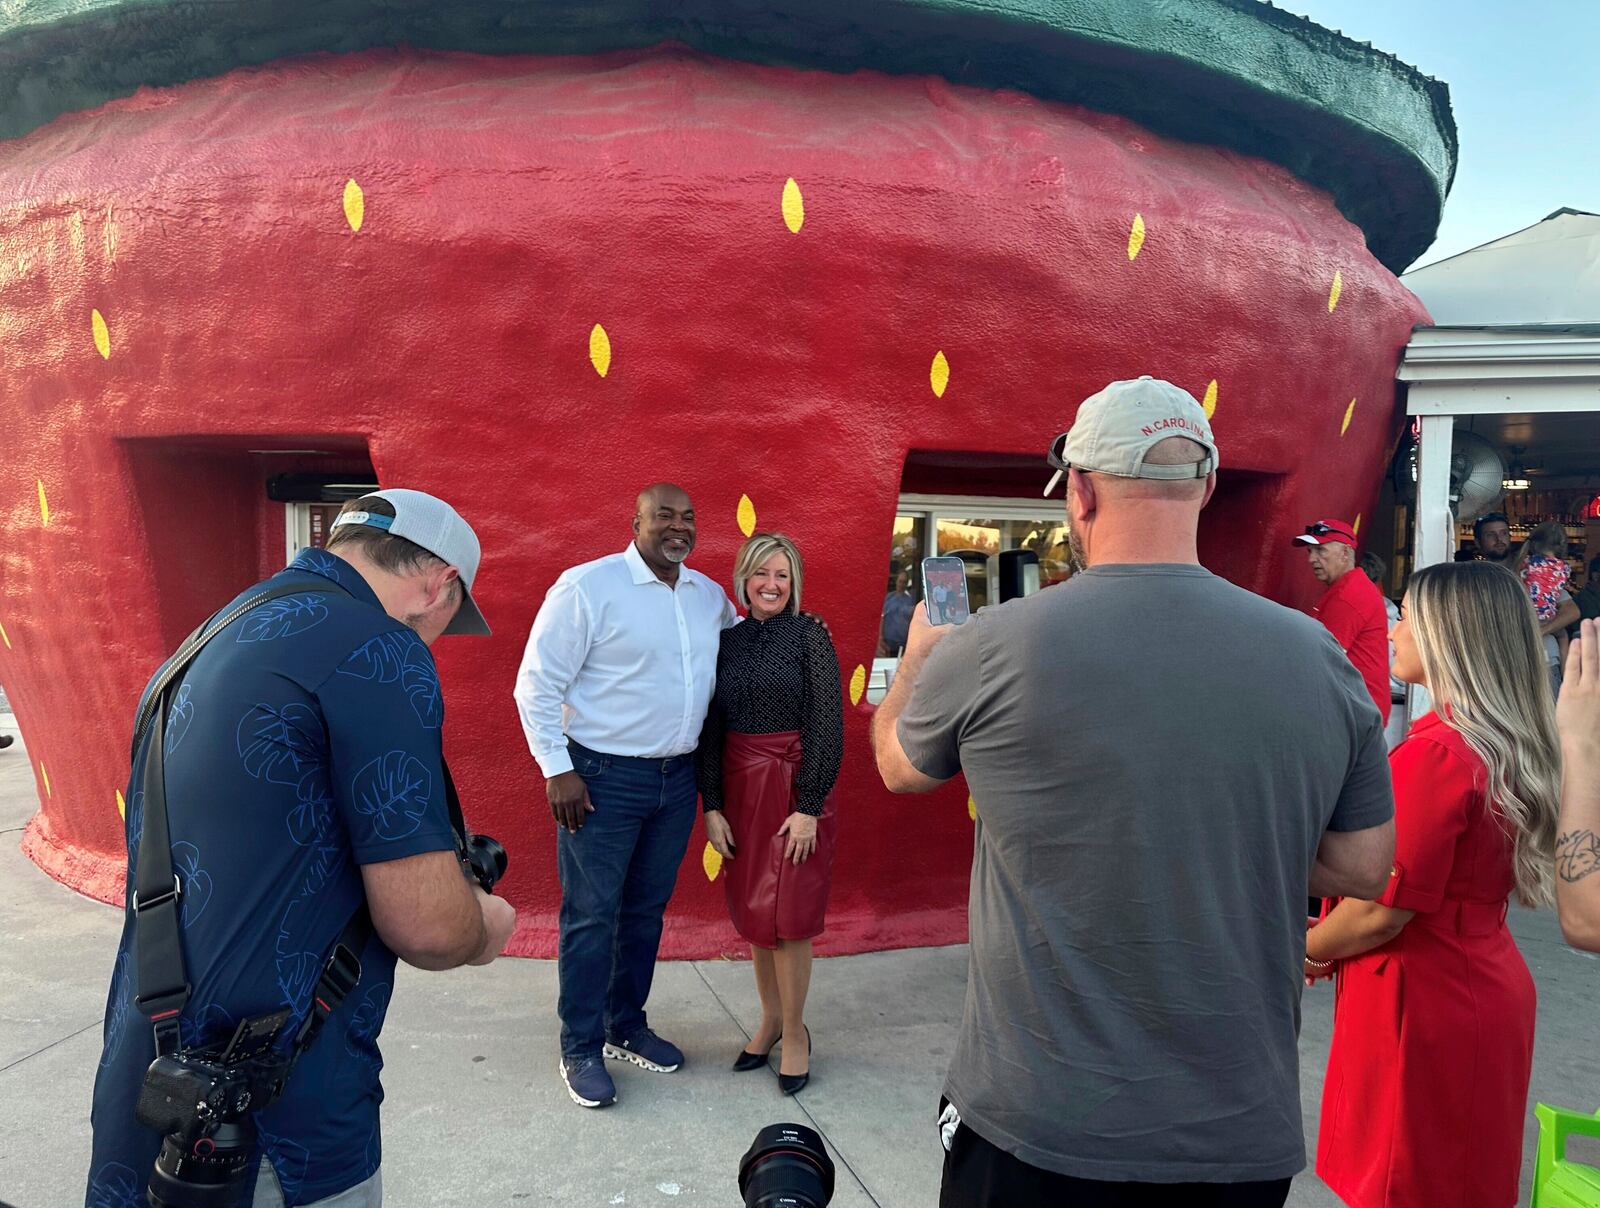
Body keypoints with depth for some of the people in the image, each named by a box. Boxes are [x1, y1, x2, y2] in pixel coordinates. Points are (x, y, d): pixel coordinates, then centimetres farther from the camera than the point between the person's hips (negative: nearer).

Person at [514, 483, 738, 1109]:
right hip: (603, 777, -6)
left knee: (647, 909, 17)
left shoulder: (711, 595, 7)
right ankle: (581, 1050, 20)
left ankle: (626, 1027, 34)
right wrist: (558, 770, -14)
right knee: (591, 915, 3)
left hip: (677, 777, 6)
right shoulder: (587, 587, -12)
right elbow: (537, 685, -11)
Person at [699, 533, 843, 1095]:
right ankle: (770, 1019, 30)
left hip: (794, 787, -4)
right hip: (739, 789, 4)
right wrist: (712, 805, 3)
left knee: (787, 918, 0)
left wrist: (809, 806, -13)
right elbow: (711, 728, 8)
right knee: (752, 914, 12)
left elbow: (827, 726, -8)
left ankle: (795, 1031, 19)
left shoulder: (809, 635, -4)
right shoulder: (727, 640, 7)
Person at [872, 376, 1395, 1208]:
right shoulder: (1318, 657, -8)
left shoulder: (990, 648, -17)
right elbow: (1364, 868, 3)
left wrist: (918, 655, 23)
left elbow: (897, 766, 4)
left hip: (1035, 1124, -2)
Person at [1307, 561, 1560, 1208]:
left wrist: (1309, 949, -3)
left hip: (1425, 1006, -8)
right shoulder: (1517, 745, 3)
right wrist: (1336, 928, 9)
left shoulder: (1436, 753, -24)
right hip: (1491, 991, 9)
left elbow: (1384, 909, -22)